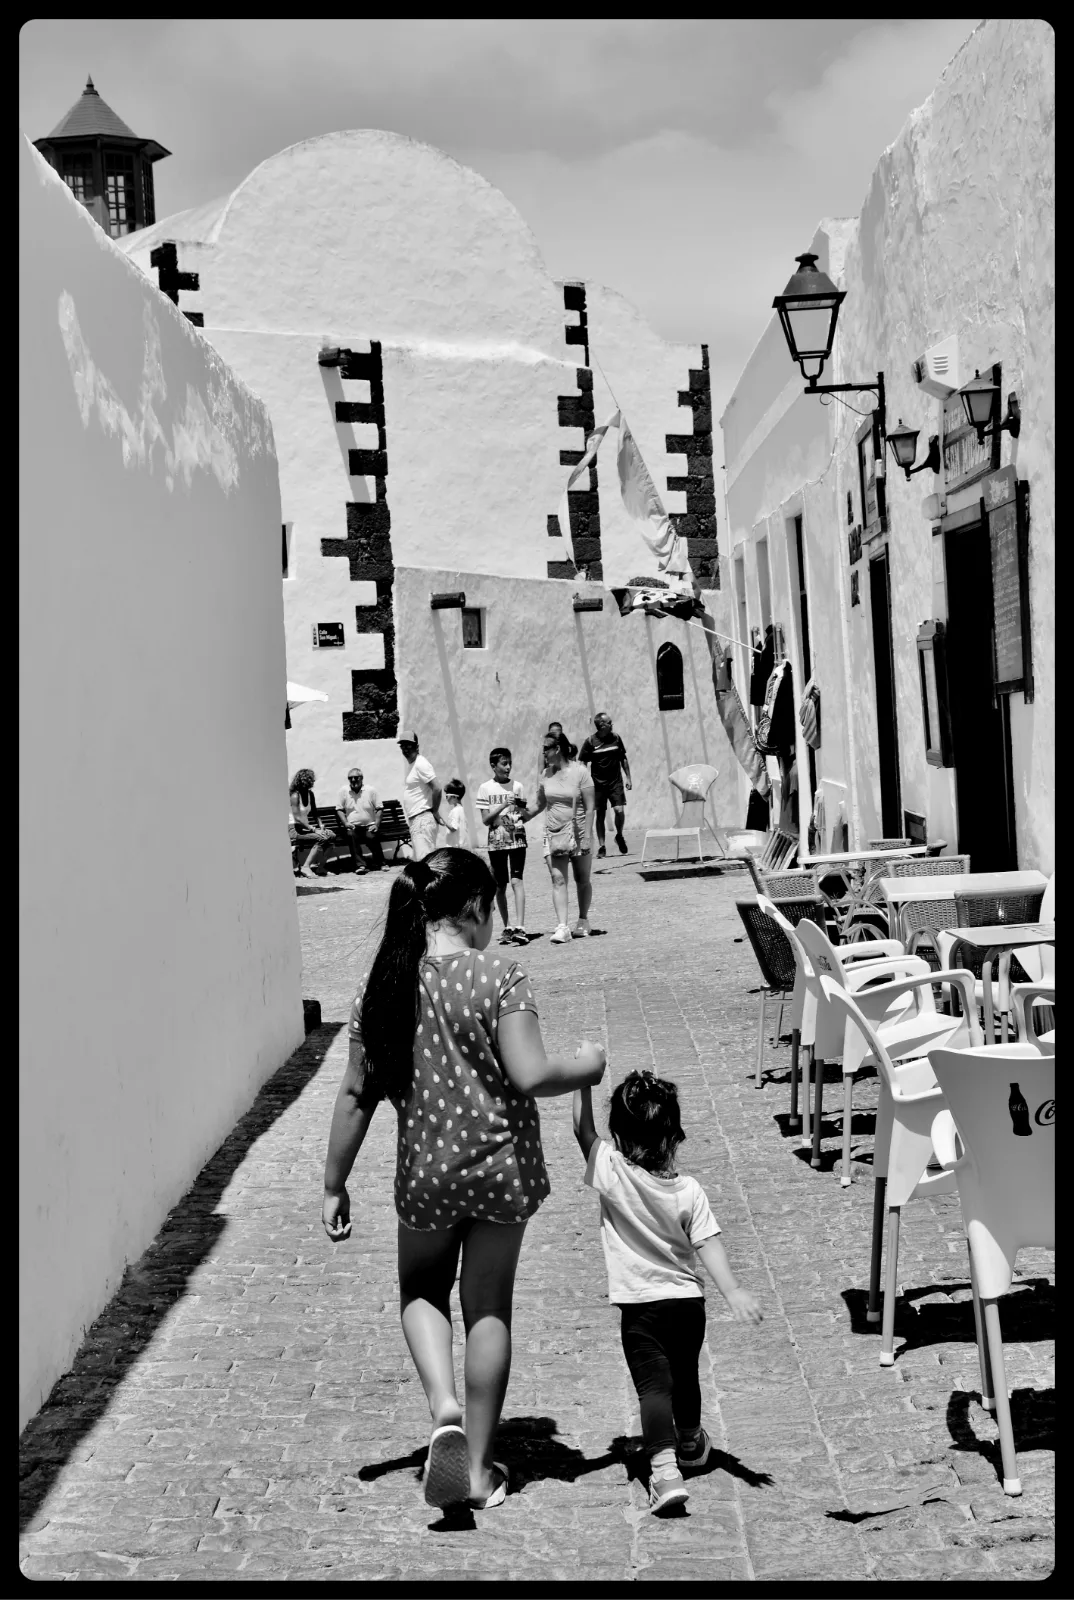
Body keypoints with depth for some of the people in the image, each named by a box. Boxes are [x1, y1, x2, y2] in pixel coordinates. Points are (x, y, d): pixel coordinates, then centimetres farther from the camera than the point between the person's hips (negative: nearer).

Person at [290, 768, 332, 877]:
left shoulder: (310, 794, 12)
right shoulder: (295, 795, -12)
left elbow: (314, 814, 17)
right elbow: (297, 818, -18)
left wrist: (320, 826, -1)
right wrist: (313, 829, -22)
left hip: (308, 828, 8)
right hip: (296, 830, -8)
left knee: (330, 835, -15)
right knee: (321, 838, -29)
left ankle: (315, 864, -11)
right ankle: (305, 867, -29)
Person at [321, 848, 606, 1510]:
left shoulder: (383, 985, -5)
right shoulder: (499, 976, -15)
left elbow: (357, 1095, -1)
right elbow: (531, 1077, -21)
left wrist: (335, 1185, 8)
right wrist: (587, 1065, -1)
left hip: (425, 1174, 2)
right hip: (503, 1166, -1)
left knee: (422, 1290, 25)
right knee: (489, 1308, 14)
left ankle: (444, 1407, 0)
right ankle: (479, 1468, 20)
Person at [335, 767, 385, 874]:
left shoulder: (370, 790, 4)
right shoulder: (343, 791, 6)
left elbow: (378, 809, 6)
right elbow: (339, 809, 7)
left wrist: (376, 824, -7)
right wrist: (346, 823, -9)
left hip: (369, 826, -1)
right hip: (353, 826, 1)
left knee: (371, 836, -32)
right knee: (351, 835, -33)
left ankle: (379, 863, -10)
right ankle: (359, 865, -31)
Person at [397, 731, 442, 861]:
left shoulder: (420, 764, -12)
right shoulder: (411, 765, 17)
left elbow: (437, 789, -20)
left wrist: (435, 812, -11)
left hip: (423, 820, -10)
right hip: (414, 820, 10)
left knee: (424, 859, -16)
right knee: (419, 859, 11)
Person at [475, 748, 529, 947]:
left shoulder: (517, 786, 5)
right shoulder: (485, 788, 2)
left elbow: (526, 817, 8)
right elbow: (485, 819, -3)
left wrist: (521, 809, -14)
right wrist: (504, 805, -15)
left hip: (517, 839, -1)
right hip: (496, 842, 1)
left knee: (517, 881, -15)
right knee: (500, 886, 6)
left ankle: (520, 927, -22)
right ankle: (507, 927, 19)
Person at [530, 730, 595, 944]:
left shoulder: (580, 772, -8)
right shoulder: (545, 776, 5)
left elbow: (589, 807, -8)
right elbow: (540, 804, 16)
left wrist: (586, 835, -13)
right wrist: (526, 814, -1)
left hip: (577, 834, -3)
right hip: (553, 834, 3)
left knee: (582, 880, 10)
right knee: (558, 880, -9)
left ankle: (583, 922, 27)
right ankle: (562, 927, -15)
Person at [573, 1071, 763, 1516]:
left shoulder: (612, 1173, -15)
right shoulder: (689, 1190, -8)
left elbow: (583, 1129, -10)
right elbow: (708, 1245, -15)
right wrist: (732, 1291, -18)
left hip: (640, 1306, -3)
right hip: (688, 1300, 4)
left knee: (654, 1385, -7)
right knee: (684, 1377, 25)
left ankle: (665, 1470, -27)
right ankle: (690, 1444, 48)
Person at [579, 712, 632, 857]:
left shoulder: (616, 738, 2)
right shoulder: (590, 741, -7)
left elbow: (623, 759, 12)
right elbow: (583, 764, -2)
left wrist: (627, 778, 9)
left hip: (615, 782, 2)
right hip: (598, 784, -2)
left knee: (619, 810, -12)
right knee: (600, 815, 2)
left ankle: (619, 836, 15)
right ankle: (601, 846, 10)